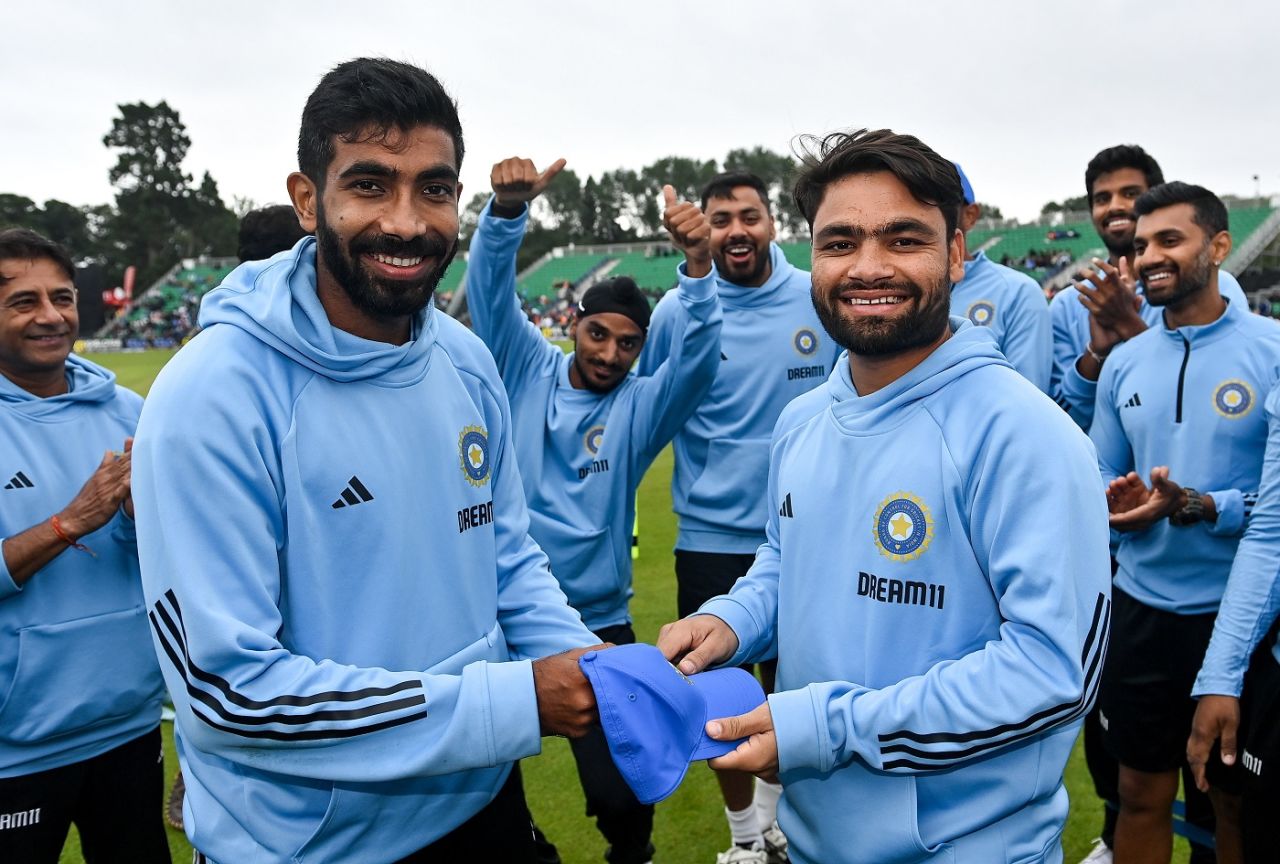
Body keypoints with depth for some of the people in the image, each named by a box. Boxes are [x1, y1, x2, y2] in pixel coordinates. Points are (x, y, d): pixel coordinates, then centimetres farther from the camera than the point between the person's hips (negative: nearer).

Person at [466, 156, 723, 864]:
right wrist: (508, 208, -28)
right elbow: (490, 289, -9)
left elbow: (699, 358, -15)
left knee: (621, 794, 2)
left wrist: (699, 265, -32)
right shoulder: (527, 369, 3)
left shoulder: (639, 406, 1)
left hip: (596, 625, 0)